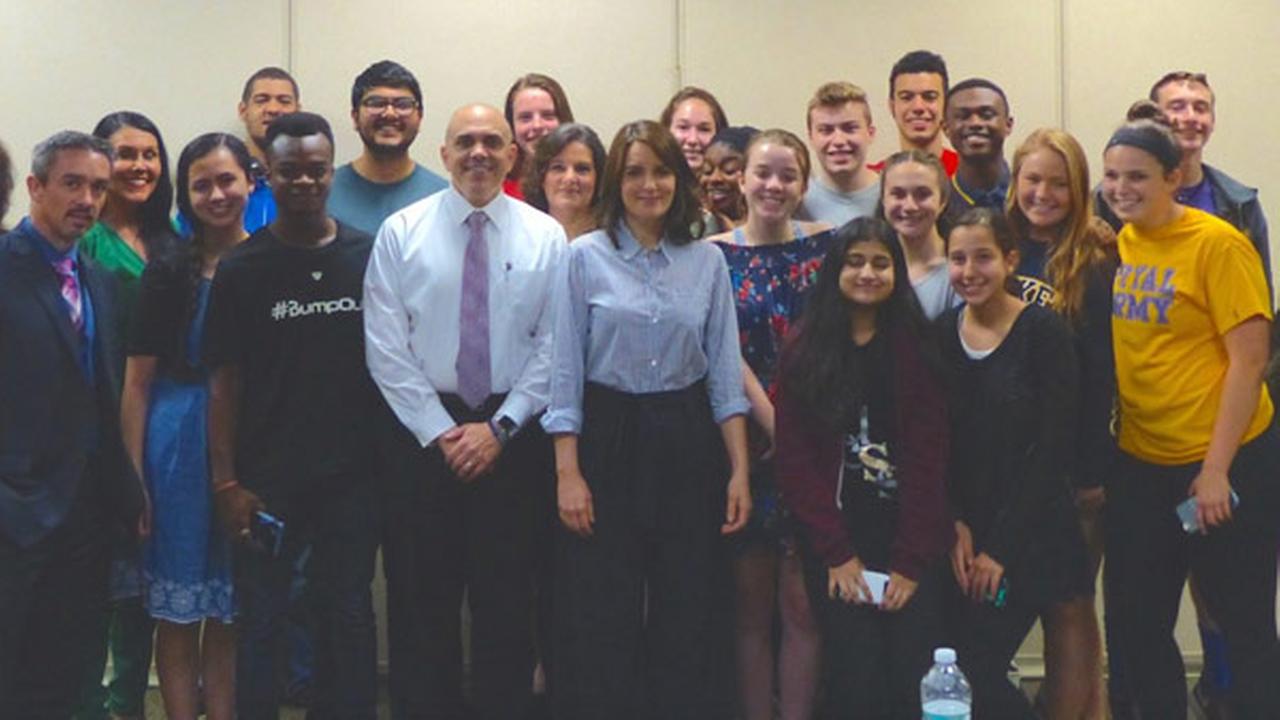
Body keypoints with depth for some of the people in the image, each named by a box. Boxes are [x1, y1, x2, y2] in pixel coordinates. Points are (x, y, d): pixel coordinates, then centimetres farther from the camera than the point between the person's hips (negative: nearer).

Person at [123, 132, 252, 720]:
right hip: (180, 445, -1)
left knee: (231, 617, 10)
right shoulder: (170, 271, -3)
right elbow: (137, 381, -2)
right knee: (177, 615, 5)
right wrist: (133, 478, -6)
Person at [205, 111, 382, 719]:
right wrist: (226, 483, -7)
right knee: (261, 622, 6)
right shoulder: (241, 269, -1)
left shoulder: (368, 257, 4)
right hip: (268, 480, -1)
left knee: (347, 617, 10)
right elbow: (224, 380, -2)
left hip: (352, 474, 2)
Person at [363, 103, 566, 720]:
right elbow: (386, 349, -4)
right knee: (422, 599, 6)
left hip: (512, 433, 0)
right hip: (423, 430, 0)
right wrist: (442, 432, -8)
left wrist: (500, 428, -8)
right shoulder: (400, 232, 0)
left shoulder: (545, 236, 2)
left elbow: (552, 348, -1)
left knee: (508, 597, 8)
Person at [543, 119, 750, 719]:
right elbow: (565, 374, -2)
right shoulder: (586, 258, -1)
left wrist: (739, 470, 0)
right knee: (602, 622, 2)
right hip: (609, 444, -2)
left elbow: (725, 375, 7)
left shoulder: (707, 261, 7)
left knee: (689, 620, 7)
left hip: (687, 445, 2)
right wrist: (568, 472, -9)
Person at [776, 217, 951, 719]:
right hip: (835, 549, 0)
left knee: (915, 678, -4)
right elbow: (795, 460, -1)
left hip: (910, 545, 0)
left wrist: (912, 560, -9)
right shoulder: (805, 353, 4)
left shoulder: (916, 349, 3)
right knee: (855, 680, -5)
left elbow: (929, 458, -2)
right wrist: (837, 553, -8)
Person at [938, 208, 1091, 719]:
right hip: (960, 537, 4)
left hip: (1029, 535, -4)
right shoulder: (942, 334, 5)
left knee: (977, 665, -10)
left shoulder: (1043, 332, -8)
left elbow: (1053, 447, -11)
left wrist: (1001, 546, -12)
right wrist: (955, 525, -7)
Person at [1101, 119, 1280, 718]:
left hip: (1225, 463, -6)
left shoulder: (1218, 246, -13)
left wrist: (1216, 470, -17)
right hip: (1139, 463, 6)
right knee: (1135, 624, 14)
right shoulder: (1117, 246, 4)